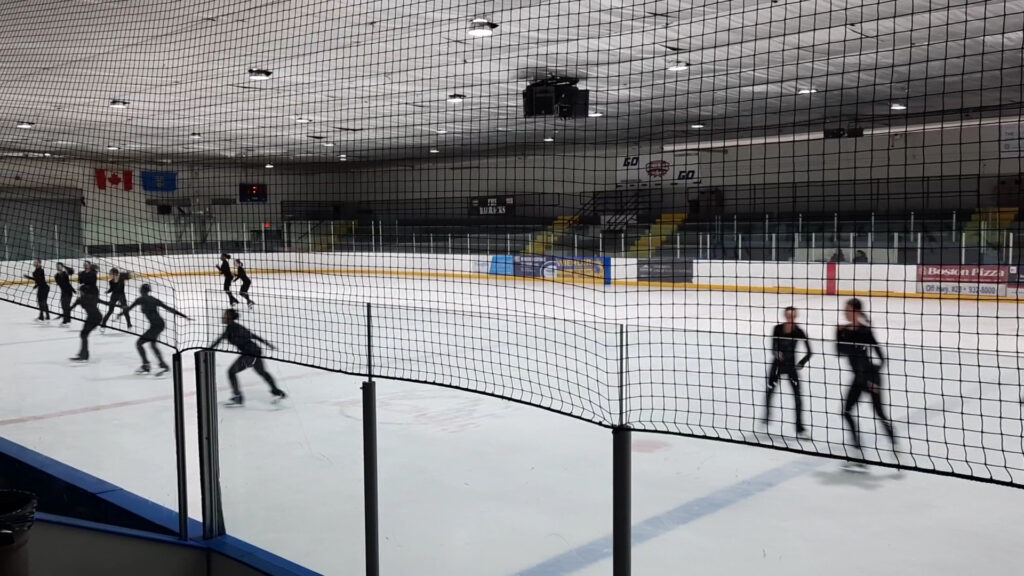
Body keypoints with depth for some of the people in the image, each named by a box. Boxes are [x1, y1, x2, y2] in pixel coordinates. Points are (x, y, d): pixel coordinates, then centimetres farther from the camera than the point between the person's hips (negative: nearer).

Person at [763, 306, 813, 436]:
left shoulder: (798, 331, -13)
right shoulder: (778, 329, -11)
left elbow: (809, 351, -10)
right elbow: (773, 348, -11)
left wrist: (801, 363, -20)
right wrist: (777, 353, -32)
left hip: (791, 365, -1)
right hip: (777, 364, 1)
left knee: (797, 395, -6)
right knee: (770, 391, 8)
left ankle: (799, 427, 2)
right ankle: (766, 416, 35)